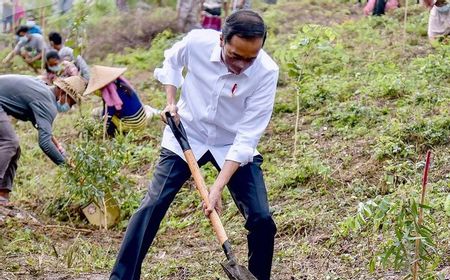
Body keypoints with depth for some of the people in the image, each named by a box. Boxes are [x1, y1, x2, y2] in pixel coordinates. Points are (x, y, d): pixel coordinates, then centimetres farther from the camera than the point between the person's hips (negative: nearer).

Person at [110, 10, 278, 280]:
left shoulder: (266, 72, -28)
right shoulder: (197, 41, -23)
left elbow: (247, 137, -26)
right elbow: (171, 61, 5)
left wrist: (218, 188, -31)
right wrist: (171, 102, -7)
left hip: (234, 147, -1)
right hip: (187, 135, 1)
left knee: (262, 220, -10)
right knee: (153, 205, -6)